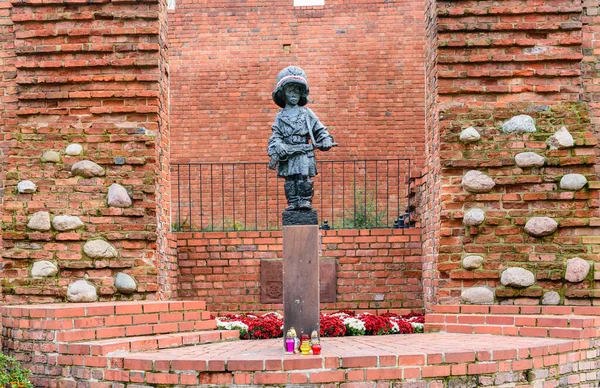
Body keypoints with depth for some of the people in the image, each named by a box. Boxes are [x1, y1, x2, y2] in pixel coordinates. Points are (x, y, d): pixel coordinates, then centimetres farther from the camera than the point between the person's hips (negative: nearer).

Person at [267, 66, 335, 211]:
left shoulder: (307, 114, 9)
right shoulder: (280, 117, 10)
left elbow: (319, 129, 11)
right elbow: (275, 136, 4)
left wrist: (326, 141, -5)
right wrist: (275, 152, -11)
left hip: (304, 154, -1)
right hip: (287, 156, 1)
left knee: (304, 178, -8)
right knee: (290, 180, 1)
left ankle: (305, 201, 0)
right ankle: (293, 202, 7)